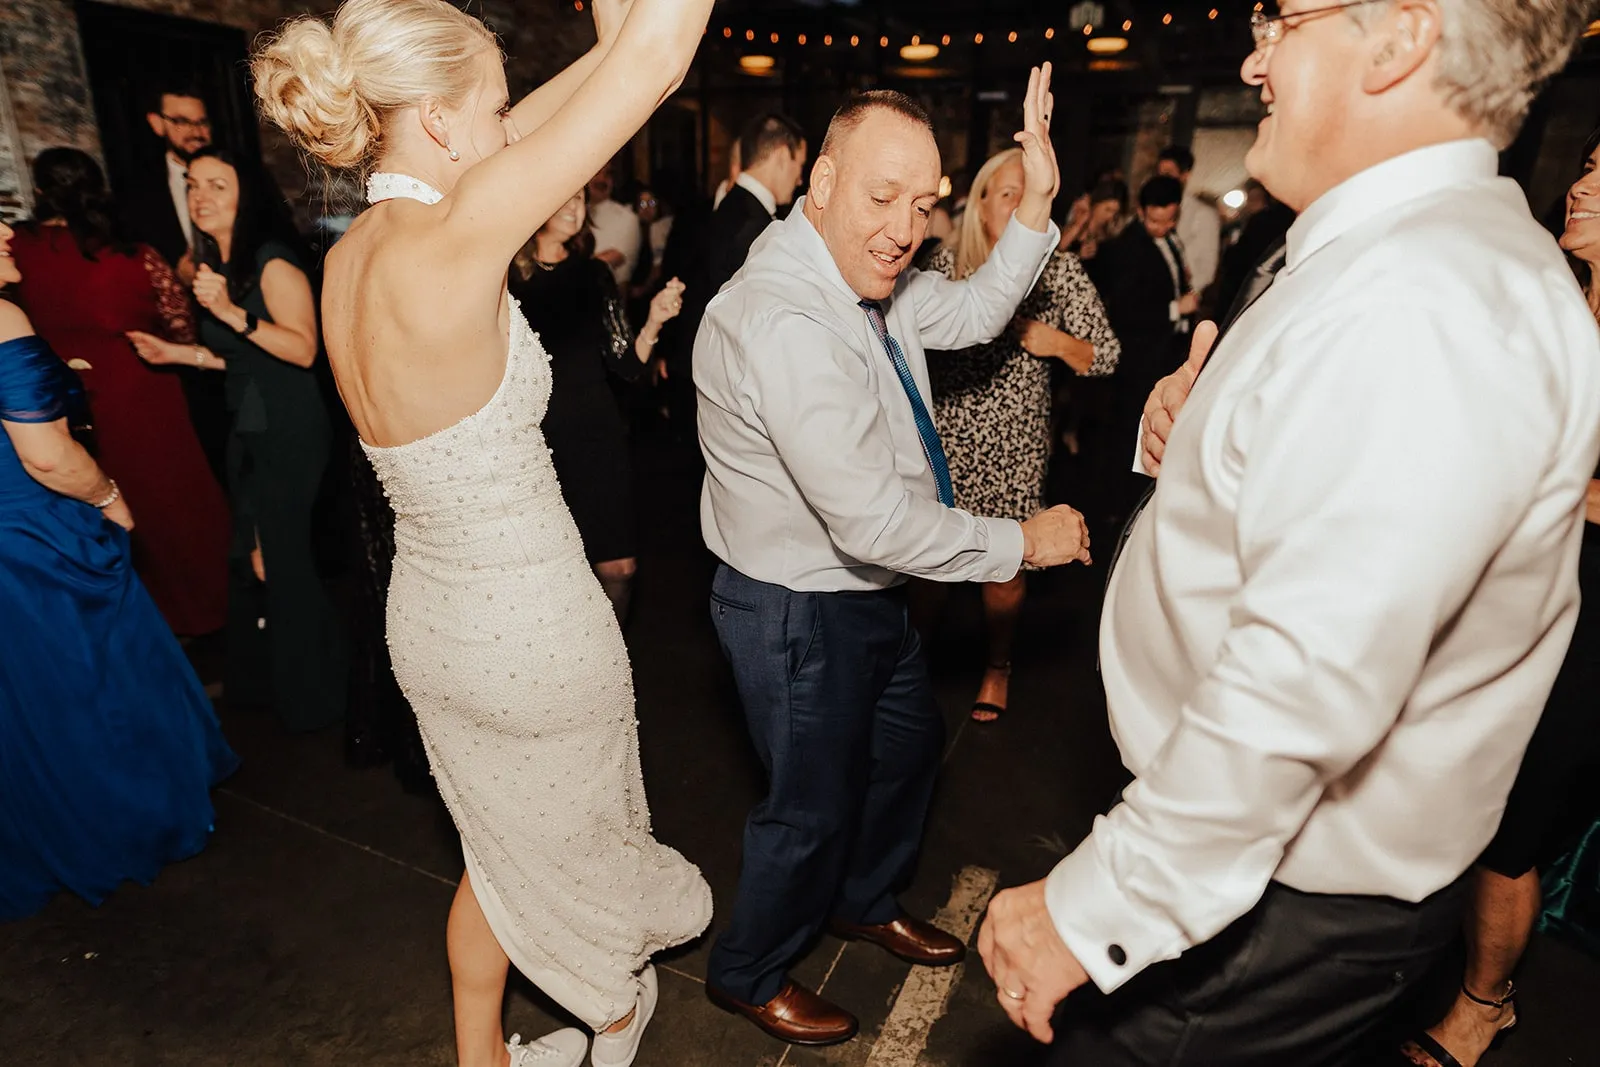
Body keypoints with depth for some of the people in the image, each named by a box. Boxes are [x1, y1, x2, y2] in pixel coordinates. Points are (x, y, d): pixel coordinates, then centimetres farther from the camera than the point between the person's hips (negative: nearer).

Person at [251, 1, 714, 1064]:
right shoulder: (448, 243, -26)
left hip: (431, 619, 7)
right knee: (581, 830, 22)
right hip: (535, 631, -7)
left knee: (500, 843, 27)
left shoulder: (350, 256, -2)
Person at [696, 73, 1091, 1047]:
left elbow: (971, 316, 15)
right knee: (815, 803, 10)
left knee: (911, 745, 26)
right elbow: (872, 520, -32)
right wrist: (1023, 542, -19)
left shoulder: (870, 276, 0)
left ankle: (867, 902, 54)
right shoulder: (783, 321, -31)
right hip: (802, 611, -9)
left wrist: (1035, 207, 0)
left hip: (866, 593, 10)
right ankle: (749, 976, 41)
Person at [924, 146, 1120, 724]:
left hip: (1013, 445, -1)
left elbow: (1106, 355, 0)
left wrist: (1056, 342, -18)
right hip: (943, 438, 1)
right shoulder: (945, 264, 3)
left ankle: (998, 665, 31)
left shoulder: (1060, 270, -2)